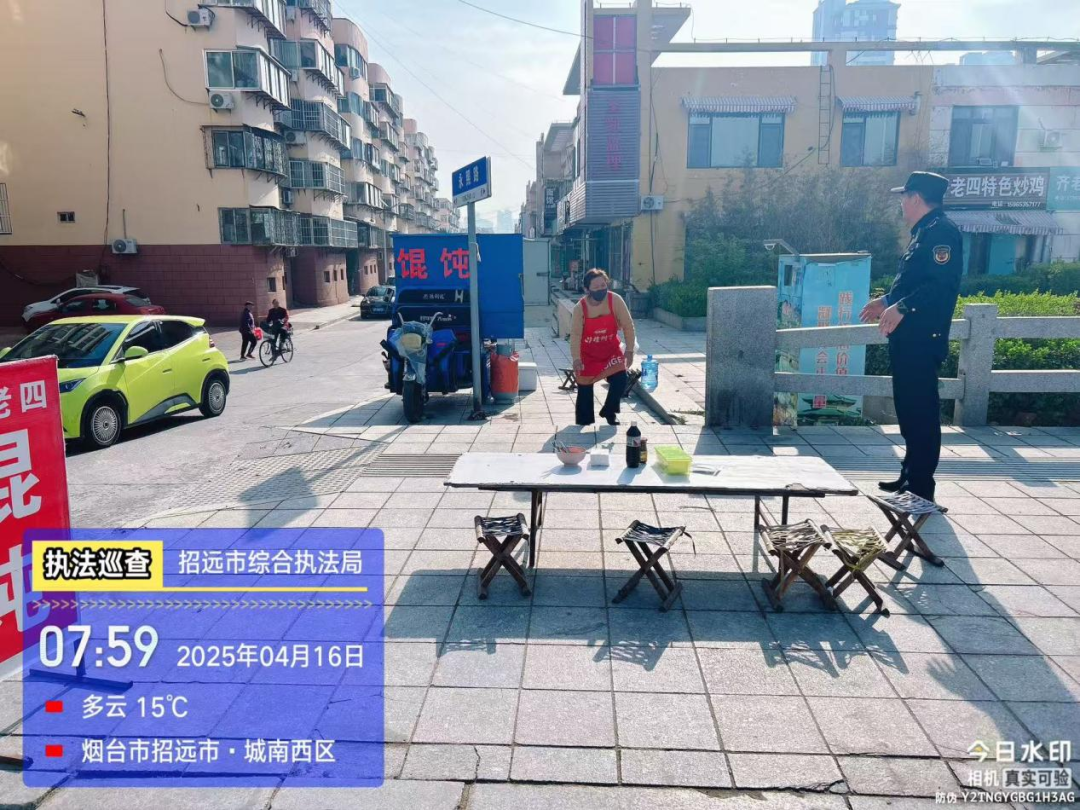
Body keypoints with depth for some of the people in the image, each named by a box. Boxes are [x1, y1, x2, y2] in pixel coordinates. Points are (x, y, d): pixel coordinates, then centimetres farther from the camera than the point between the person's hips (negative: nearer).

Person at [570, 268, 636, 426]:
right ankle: (584, 422, 20)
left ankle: (609, 412, 12)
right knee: (584, 387, 2)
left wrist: (629, 350, -13)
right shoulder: (580, 308, -21)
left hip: (611, 349, 1)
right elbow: (575, 334, -23)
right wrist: (576, 359, -31)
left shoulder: (615, 300, -20)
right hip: (588, 353, -1)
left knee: (620, 379, -13)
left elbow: (628, 326, -13)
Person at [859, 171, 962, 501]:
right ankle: (911, 475, 26)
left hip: (922, 338, -11)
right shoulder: (925, 232, 20)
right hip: (908, 338, 11)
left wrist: (902, 307, -28)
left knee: (921, 410, -6)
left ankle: (921, 486, 1)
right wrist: (887, 300, 23)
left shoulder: (941, 231, -12)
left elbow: (942, 284, -24)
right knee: (909, 407, 15)